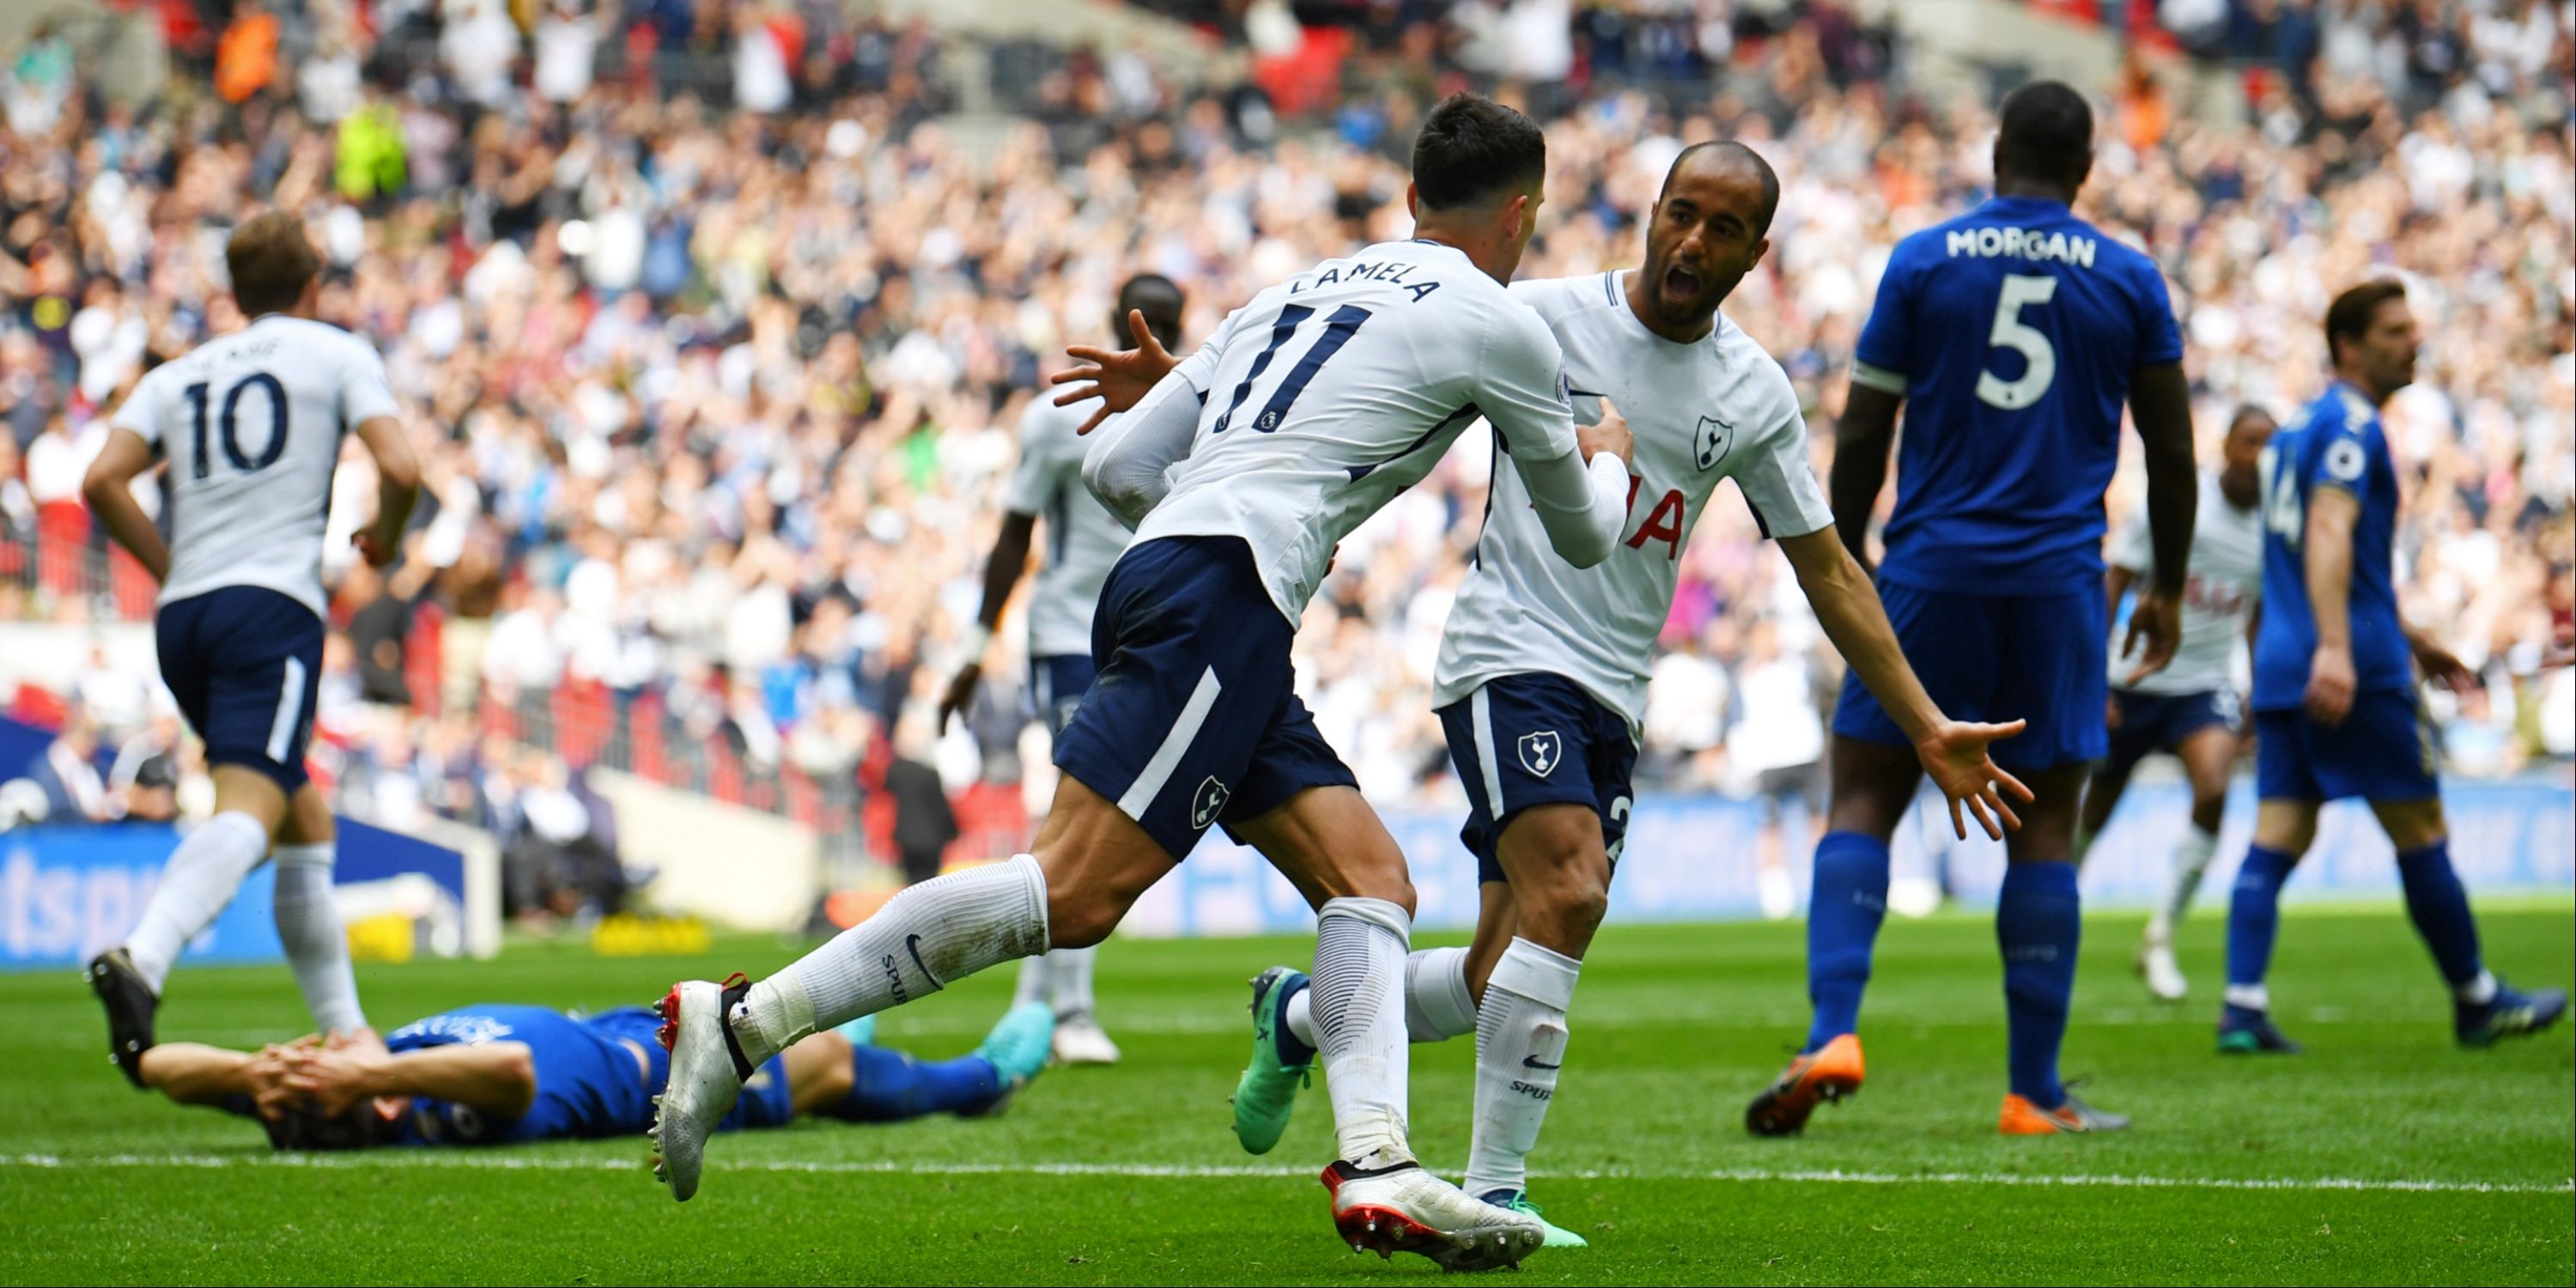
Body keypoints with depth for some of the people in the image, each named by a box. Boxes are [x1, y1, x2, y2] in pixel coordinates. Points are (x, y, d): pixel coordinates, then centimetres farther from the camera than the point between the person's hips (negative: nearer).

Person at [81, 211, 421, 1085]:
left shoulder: (176, 376, 21)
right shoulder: (336, 354, 11)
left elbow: (103, 481, 5)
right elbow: (399, 470, -4)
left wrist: (167, 564, 18)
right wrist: (382, 541, 16)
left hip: (183, 616, 6)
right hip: (273, 604, -6)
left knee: (306, 825, 18)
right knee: (247, 813, -21)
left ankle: (344, 1035, 19)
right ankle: (142, 961, -46)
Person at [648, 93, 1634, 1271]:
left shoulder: (1297, 291, 26)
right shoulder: (1498, 325, 6)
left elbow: (1113, 467, 22)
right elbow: (1582, 538, 21)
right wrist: (1606, 459, 41)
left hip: (1161, 564, 9)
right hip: (1224, 596, -9)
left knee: (1372, 878, 8)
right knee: (1076, 889, -17)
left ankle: (1375, 1170, -7)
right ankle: (743, 1022, -22)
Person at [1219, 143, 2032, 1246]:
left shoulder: (1754, 396, 7)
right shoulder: (1544, 318, -5)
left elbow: (1827, 572, 13)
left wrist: (1929, 730, 9)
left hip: (1617, 698, 5)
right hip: (1511, 653, -5)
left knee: (1504, 978, 5)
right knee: (1567, 896, -26)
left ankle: (1301, 1016, 33)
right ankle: (1494, 1191, -18)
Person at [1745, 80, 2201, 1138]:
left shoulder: (1923, 261, 2)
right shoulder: (2128, 280, 5)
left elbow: (1861, 435, 2)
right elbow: (2170, 449, 9)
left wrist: (1848, 562, 14)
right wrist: (2167, 589, 20)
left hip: (1930, 570, 0)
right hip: (2057, 582, 1)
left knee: (1864, 799, 5)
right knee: (2044, 823, 4)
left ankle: (1832, 1034, -13)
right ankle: (2034, 1095, 5)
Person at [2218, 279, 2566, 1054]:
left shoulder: (2303, 429, 21)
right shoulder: (2351, 428, -9)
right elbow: (2329, 535, -23)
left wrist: (2411, 640, 37)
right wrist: (2335, 650, -34)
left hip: (2283, 670, 9)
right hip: (2360, 672, -9)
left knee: (2277, 837, 0)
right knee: (2422, 837, 3)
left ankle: (2243, 1009, -11)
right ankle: (2476, 1003, 14)